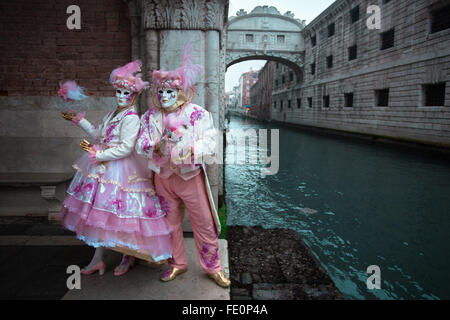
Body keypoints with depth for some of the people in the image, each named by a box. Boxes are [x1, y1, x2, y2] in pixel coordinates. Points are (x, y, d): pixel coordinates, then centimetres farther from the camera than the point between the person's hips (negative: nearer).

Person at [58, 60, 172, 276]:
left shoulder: (131, 118, -14)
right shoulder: (113, 114, 14)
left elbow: (125, 149, -21)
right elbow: (98, 134, 26)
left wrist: (97, 154, -17)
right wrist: (79, 120, 28)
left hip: (120, 169, -9)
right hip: (104, 168, 9)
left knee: (114, 212, -2)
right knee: (100, 212, 11)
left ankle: (128, 256, 21)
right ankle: (97, 259, 25)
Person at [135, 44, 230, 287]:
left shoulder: (198, 114, -9)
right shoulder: (151, 116, 2)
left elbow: (210, 143, -15)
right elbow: (140, 144, -4)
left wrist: (190, 150, -32)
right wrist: (157, 147, -25)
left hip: (191, 175, -3)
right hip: (163, 176, 3)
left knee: (203, 222, 4)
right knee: (170, 222, 15)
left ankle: (213, 266, 22)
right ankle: (177, 263, 35)